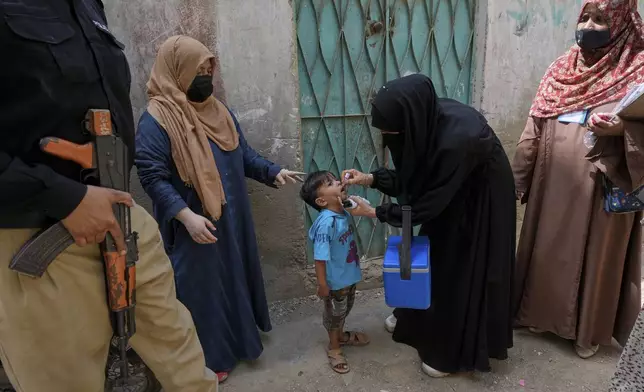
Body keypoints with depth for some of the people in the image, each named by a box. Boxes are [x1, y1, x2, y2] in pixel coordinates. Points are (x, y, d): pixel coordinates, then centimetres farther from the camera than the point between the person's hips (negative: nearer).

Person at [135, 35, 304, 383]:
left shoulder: (218, 111, 9)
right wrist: (186, 216, -28)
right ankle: (210, 357, 25)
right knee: (203, 287, 6)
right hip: (196, 227, -7)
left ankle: (241, 335, 41)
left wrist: (273, 172, 3)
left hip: (232, 219, 7)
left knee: (236, 277, 19)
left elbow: (244, 153, 16)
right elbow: (152, 177, -20)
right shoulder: (156, 120, -14)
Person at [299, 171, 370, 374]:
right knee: (334, 313, 16)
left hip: (349, 275, 7)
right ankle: (334, 348, 39)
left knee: (345, 309, 28)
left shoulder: (344, 213, -6)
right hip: (335, 280, -7)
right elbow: (320, 258, -27)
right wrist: (322, 285, -21)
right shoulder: (326, 222, -32)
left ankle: (341, 335, 54)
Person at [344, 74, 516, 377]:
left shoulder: (456, 140, -40)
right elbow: (412, 176, -2)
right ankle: (414, 318, 44)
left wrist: (373, 212, -18)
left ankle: (452, 352, 28)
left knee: (464, 270, 6)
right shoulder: (427, 120, -17)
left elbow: (425, 206, -27)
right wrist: (370, 179, -13)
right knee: (432, 256, 19)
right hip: (450, 197, 7)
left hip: (480, 204, -7)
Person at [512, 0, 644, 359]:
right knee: (548, 248, 13)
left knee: (594, 255, 8)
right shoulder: (562, 70, 8)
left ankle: (590, 331, 25)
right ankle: (543, 313, 32)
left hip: (601, 188, -4)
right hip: (553, 184, 4)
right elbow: (533, 130, 9)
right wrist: (519, 178, 8)